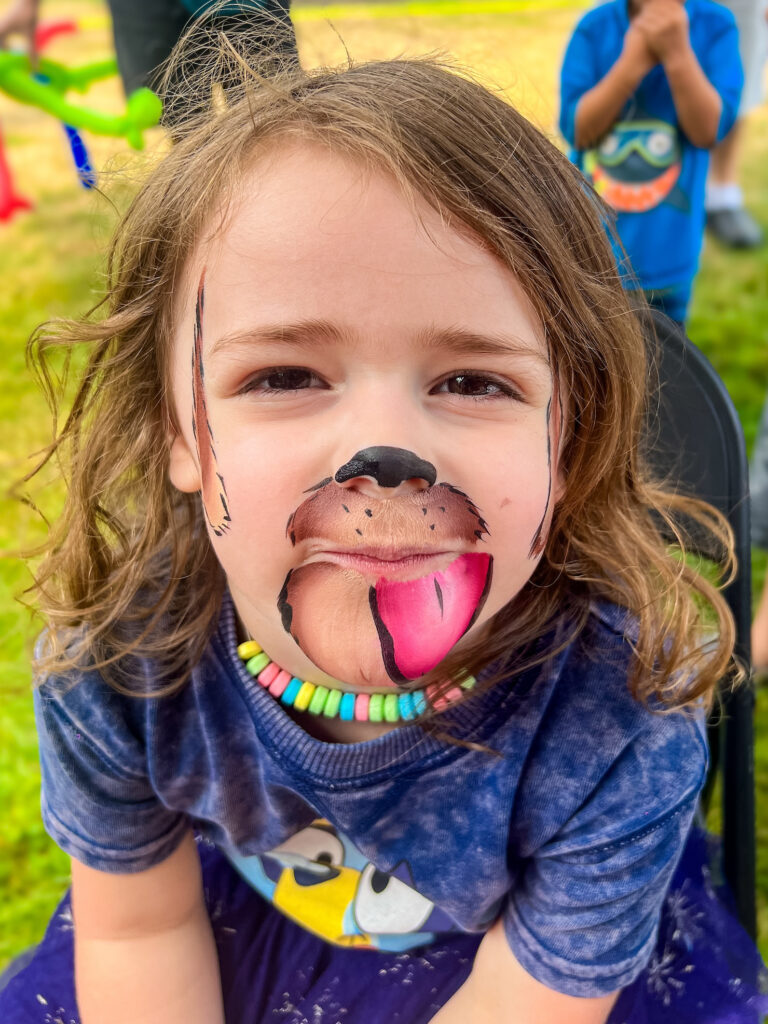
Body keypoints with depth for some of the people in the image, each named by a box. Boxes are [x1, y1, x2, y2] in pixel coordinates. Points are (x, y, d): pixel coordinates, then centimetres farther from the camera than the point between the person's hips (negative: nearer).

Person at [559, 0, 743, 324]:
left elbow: (709, 130, -13)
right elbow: (576, 129, -11)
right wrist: (634, 61, -23)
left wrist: (677, 52, -25)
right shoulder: (595, 26, -6)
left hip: (665, 253, 0)